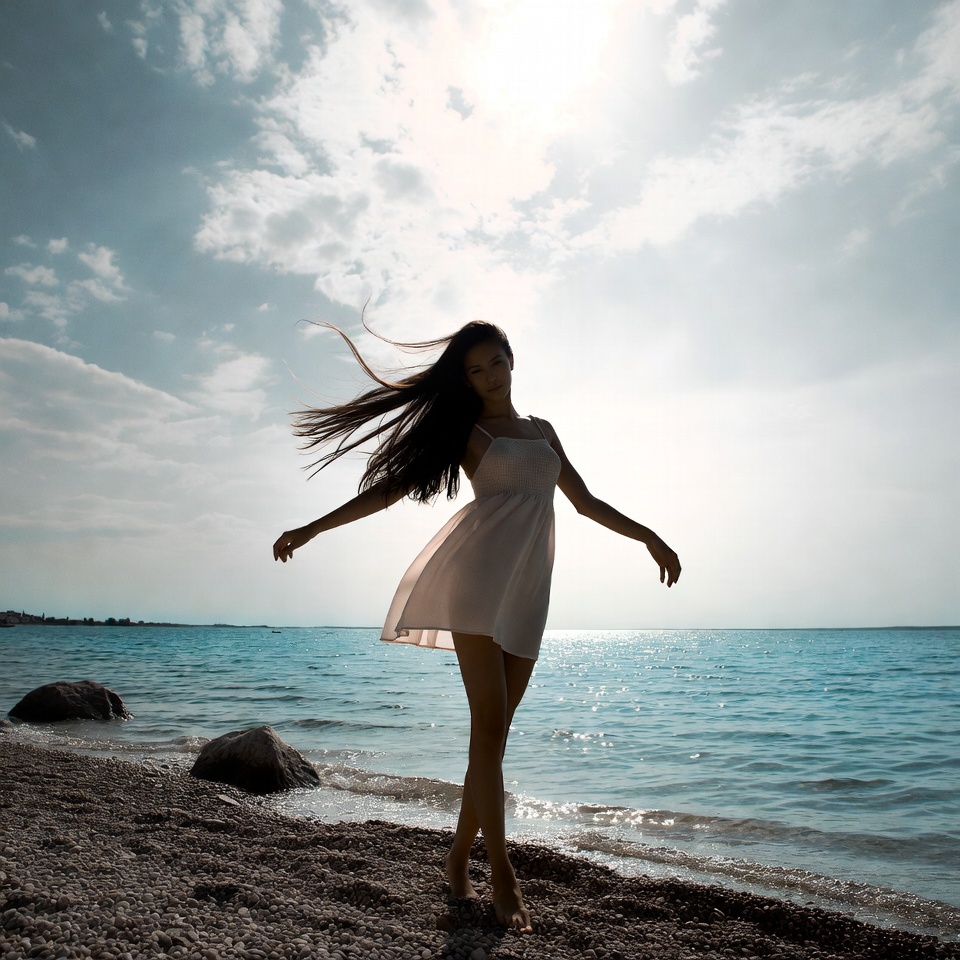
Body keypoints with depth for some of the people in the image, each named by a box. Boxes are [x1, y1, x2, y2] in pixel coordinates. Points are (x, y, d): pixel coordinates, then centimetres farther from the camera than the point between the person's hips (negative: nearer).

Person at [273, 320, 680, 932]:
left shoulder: (543, 431, 21)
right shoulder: (466, 431, 8)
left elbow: (585, 502, 25)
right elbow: (390, 487, 5)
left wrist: (649, 536, 19)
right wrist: (312, 529, 1)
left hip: (528, 587, 4)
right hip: (479, 575, -4)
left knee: (496, 730, 3)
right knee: (489, 724, -9)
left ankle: (460, 856, 15)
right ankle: (503, 875, -3)